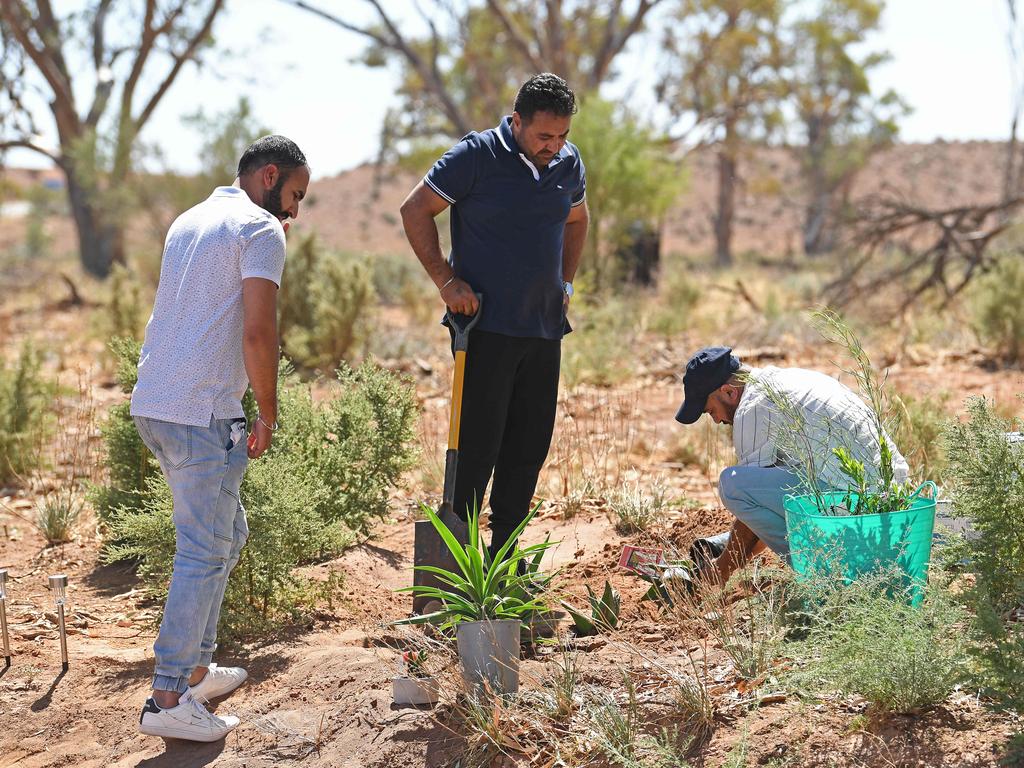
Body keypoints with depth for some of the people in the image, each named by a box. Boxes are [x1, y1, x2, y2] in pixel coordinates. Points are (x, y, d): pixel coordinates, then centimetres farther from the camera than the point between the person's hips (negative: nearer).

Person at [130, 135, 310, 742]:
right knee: (206, 552, -4)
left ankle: (195, 668, 25)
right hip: (202, 415, -9)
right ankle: (169, 700, -3)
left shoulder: (190, 220, 20)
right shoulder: (261, 230, -8)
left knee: (226, 534, 20)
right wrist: (268, 414, -8)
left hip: (154, 404, 9)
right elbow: (258, 332, -16)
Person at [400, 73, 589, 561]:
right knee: (478, 442, -6)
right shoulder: (476, 155, -10)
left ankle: (504, 552, 19)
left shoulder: (568, 163, 7)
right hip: (487, 324, -6)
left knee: (531, 444, 9)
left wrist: (565, 283, 15)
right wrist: (445, 280, -9)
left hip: (545, 327, 6)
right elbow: (415, 210, -4)